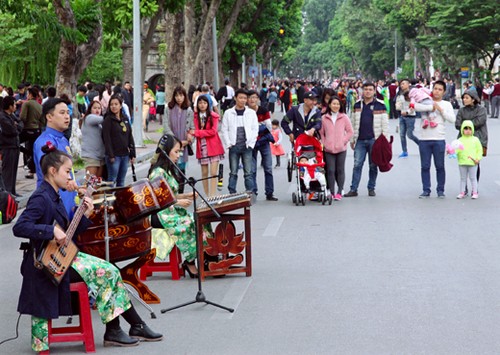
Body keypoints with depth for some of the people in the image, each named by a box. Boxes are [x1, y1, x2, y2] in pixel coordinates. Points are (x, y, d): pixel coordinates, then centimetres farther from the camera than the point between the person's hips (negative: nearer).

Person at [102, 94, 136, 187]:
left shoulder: (125, 119, 13)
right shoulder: (108, 120, -6)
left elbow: (130, 137, 15)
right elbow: (106, 138, -11)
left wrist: (132, 154, 11)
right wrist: (110, 155, -17)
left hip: (125, 155, 6)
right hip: (114, 155, -6)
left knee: (121, 181, 10)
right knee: (112, 180, -5)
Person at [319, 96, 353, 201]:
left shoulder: (344, 117, 3)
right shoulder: (324, 118, 4)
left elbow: (350, 132, 6)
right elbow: (321, 133, 10)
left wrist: (343, 141, -4)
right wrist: (324, 143, 0)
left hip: (341, 149, 0)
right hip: (328, 149, 0)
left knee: (340, 170, 2)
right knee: (330, 170, -1)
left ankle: (339, 192, 8)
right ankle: (331, 193, 4)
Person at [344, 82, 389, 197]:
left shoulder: (380, 105, 1)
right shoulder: (357, 105, 11)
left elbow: (385, 124, 1)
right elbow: (354, 123, 15)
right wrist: (352, 139, 12)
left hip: (374, 140, -2)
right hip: (360, 140, 2)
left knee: (373, 165, 5)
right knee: (357, 164, -3)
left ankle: (371, 188, 16)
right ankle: (353, 189, -1)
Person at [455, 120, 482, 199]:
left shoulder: (475, 140, 4)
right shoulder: (460, 140, 4)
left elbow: (479, 150, 5)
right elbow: (456, 150, 0)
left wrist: (478, 159, -5)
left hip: (473, 163, -1)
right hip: (462, 163, 1)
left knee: (473, 178, 4)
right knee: (463, 178, 10)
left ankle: (475, 192, 11)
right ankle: (462, 192, 17)